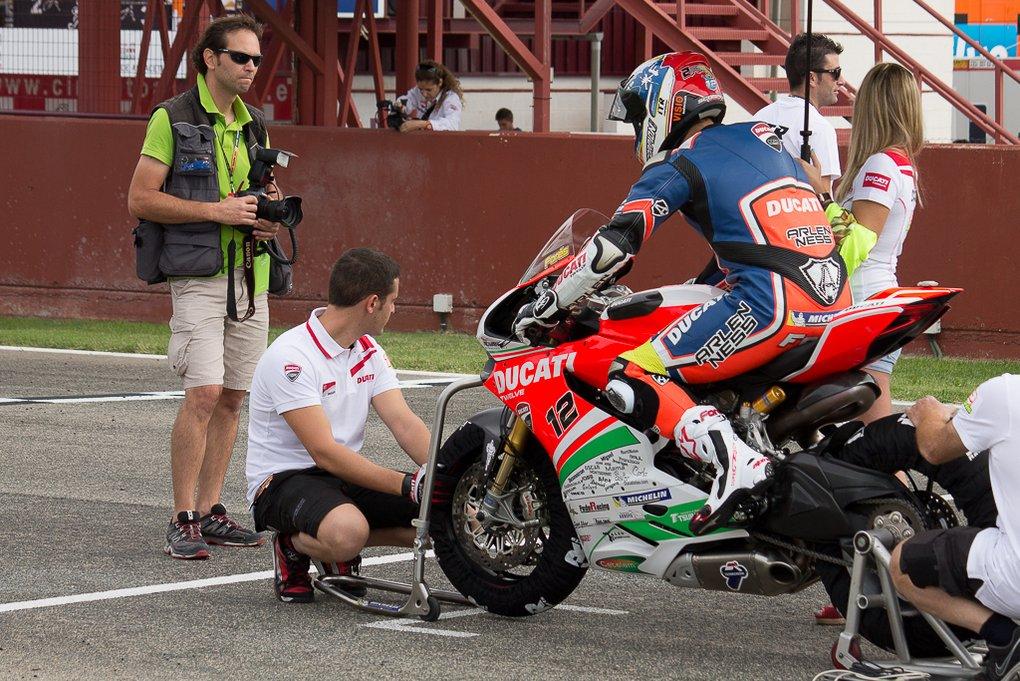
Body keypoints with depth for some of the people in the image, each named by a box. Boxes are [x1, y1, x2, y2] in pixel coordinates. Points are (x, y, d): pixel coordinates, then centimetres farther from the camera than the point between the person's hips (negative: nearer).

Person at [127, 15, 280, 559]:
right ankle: (182, 520, -12)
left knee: (232, 398, 7)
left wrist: (270, 219, 4)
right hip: (199, 274, -7)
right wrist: (218, 211, -15)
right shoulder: (172, 119, -5)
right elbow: (141, 198, -9)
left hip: (251, 276, 7)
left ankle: (210, 512, 14)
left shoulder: (253, 125, 16)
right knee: (203, 392, -16)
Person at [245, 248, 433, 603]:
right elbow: (325, 452, -25)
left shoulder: (369, 351, 8)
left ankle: (337, 549, 3)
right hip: (286, 479, -8)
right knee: (348, 532, -41)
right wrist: (407, 485, -31)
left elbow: (404, 423, -2)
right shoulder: (291, 356, -20)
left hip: (348, 477, 8)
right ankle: (293, 545, -6)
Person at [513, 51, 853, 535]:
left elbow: (614, 246, -6)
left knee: (632, 381, -7)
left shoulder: (678, 166, 3)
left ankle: (736, 463, -30)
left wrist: (547, 306, 5)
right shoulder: (764, 137, 25)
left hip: (773, 304, -9)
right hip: (837, 296, 9)